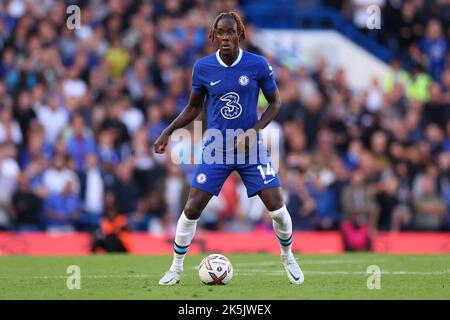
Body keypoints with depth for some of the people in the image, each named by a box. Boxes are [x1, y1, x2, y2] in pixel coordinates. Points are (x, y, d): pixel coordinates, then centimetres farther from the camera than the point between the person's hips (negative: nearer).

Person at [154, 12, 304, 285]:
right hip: (216, 149, 1)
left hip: (251, 149, -1)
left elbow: (275, 102, 2)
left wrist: (254, 131, -13)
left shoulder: (258, 65, -9)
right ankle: (176, 268, 11)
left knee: (277, 208, -6)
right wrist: (168, 132, 0)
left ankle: (288, 256, 23)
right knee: (192, 209, -7)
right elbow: (194, 108, 10)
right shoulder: (203, 67, -4)